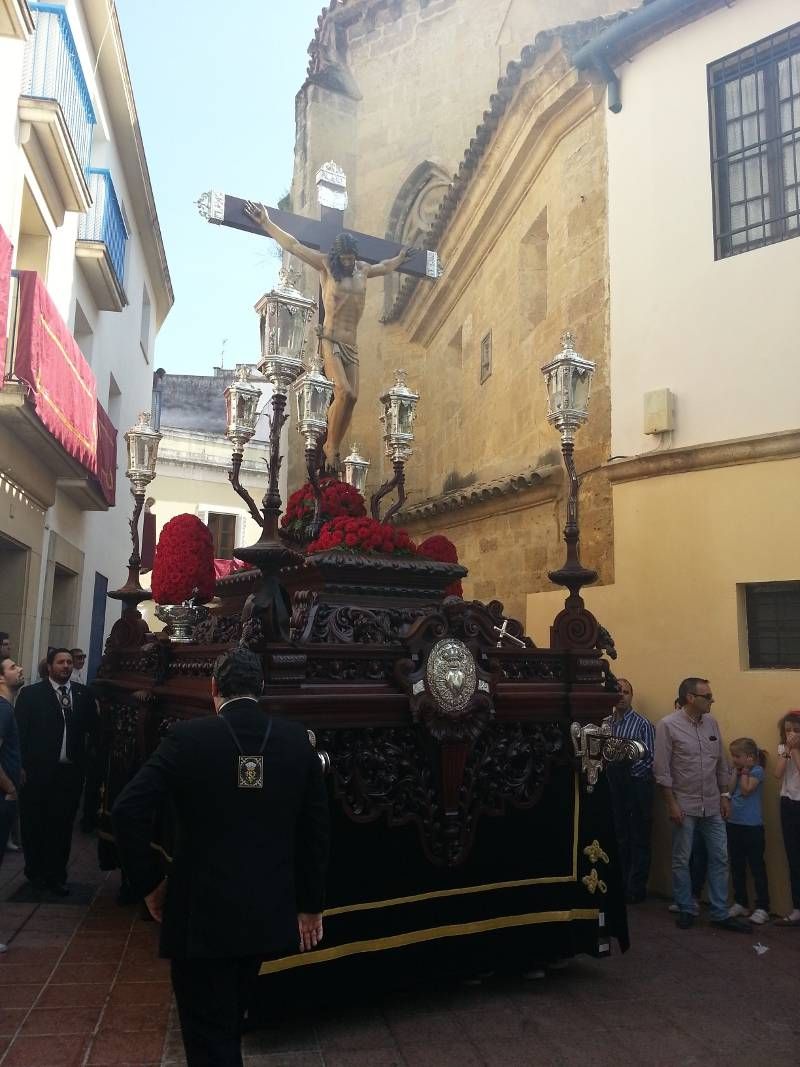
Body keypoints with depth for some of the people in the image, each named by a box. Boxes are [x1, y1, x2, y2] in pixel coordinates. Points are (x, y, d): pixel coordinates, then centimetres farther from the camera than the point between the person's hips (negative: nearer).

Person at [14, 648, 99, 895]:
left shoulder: (84, 694, 5)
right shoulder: (31, 693, -2)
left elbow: (93, 728, 8)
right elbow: (20, 732, -4)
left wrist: (86, 757, -2)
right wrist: (23, 766, -9)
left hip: (71, 772, 2)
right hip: (38, 772, -2)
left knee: (63, 825, 7)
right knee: (34, 825, 11)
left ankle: (57, 875, 21)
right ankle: (35, 872, 29)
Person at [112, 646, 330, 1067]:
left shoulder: (188, 737, -12)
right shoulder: (297, 740, -4)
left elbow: (128, 810, -16)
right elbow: (316, 828, 1)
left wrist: (149, 883, -2)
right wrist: (310, 904, 11)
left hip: (201, 912, -4)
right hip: (269, 910, 4)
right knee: (228, 1021, 27)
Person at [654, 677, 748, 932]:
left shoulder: (712, 723, 4)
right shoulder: (668, 725, -12)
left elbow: (722, 763, 11)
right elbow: (662, 769, -12)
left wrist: (725, 796, 8)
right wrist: (672, 804, -13)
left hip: (712, 805, 5)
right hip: (684, 806, -5)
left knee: (720, 858, 8)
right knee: (681, 861, 7)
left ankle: (720, 914, 19)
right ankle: (685, 910, 22)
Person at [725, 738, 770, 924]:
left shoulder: (757, 770, -10)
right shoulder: (738, 770, 10)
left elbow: (746, 790, -19)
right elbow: (730, 791, 1)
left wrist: (745, 770, -12)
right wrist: (737, 772, -3)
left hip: (752, 826, -7)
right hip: (733, 824, 7)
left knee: (757, 867, -1)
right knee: (737, 867, 14)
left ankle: (762, 908, 5)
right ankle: (740, 903, 24)